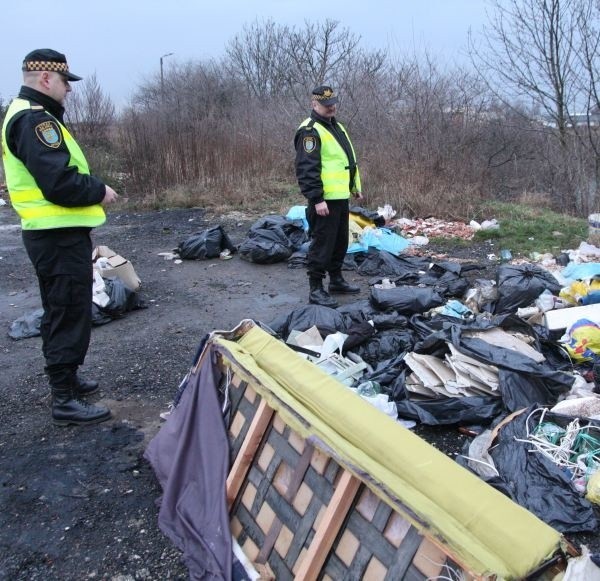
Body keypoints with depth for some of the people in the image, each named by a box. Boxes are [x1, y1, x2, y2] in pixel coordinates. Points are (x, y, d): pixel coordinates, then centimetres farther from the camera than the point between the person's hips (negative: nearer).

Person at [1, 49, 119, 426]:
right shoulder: (36, 119, -17)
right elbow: (60, 183, -26)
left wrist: (91, 187, 7)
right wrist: (100, 191, -11)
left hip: (53, 233, 11)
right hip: (60, 236, -11)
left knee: (60, 313, 20)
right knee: (71, 315, -4)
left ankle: (64, 379, 34)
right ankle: (65, 401, 4)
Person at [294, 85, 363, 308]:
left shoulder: (336, 126, 17)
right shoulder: (310, 130, -13)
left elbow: (347, 159, 26)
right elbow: (307, 169, -21)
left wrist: (355, 186, 24)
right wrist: (317, 199, -25)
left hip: (341, 197, 10)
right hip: (324, 200, -10)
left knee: (340, 241, 18)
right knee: (322, 244, -6)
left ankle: (336, 279, 32)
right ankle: (316, 290, 2)